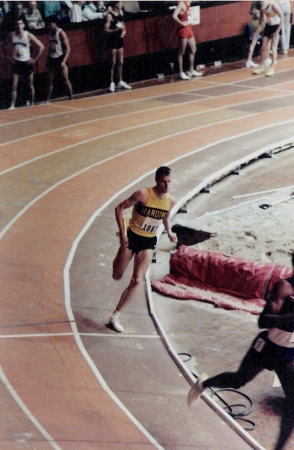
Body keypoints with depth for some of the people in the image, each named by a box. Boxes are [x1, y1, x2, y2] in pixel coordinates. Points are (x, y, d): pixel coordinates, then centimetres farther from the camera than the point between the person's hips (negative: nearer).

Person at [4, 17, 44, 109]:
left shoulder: (28, 35, -8)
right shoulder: (11, 35, -1)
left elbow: (41, 46, -6)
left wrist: (35, 59, -8)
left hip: (27, 63, -1)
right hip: (16, 63, 1)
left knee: (31, 86, 8)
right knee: (14, 86, -9)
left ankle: (32, 104, 21)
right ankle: (12, 105, -9)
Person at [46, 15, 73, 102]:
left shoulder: (61, 33, -11)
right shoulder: (50, 33, 8)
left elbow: (68, 48, -13)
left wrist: (64, 61, -21)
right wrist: (48, 59, 10)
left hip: (60, 58, -6)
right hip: (52, 58, 6)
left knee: (65, 79, -3)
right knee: (50, 80, 4)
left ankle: (71, 98, 4)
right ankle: (48, 100, 5)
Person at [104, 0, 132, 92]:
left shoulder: (121, 12, 7)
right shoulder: (109, 15, -15)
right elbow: (106, 30, -17)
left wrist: (124, 31, 0)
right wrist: (116, 29, -28)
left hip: (120, 39, 7)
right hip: (113, 40, -7)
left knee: (120, 62, 12)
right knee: (113, 63, -4)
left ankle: (121, 82, 20)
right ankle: (112, 83, 1)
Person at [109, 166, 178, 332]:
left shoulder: (170, 201, -3)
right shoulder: (143, 194, -19)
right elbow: (119, 208, -13)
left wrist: (169, 231, 2)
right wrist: (122, 233, -19)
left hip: (149, 243, 3)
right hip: (132, 238, -3)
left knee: (137, 281, -10)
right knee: (117, 276, 10)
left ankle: (115, 316, 1)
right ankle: (118, 261, 50)